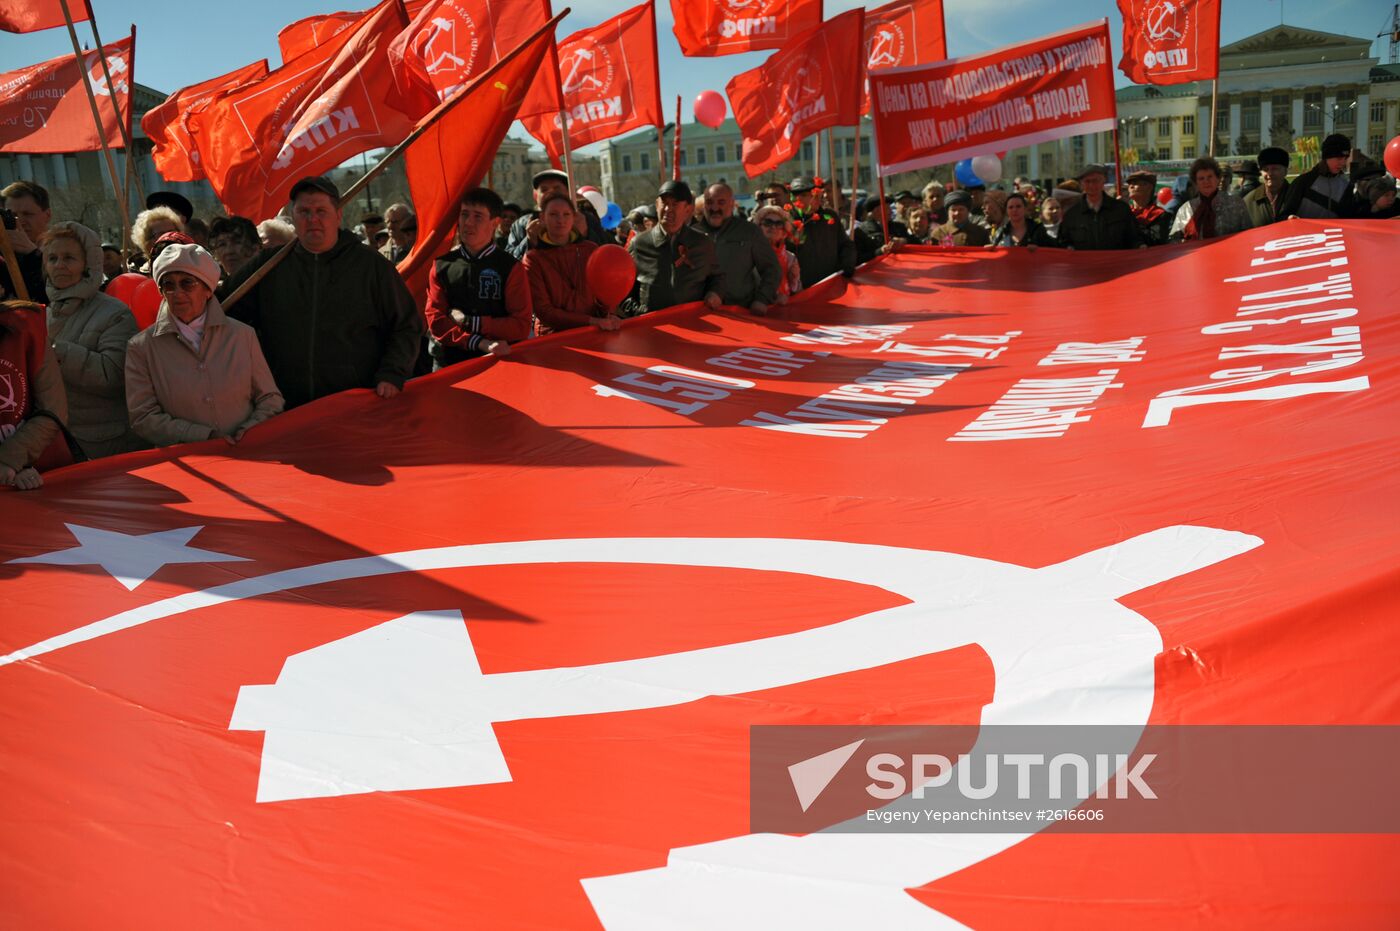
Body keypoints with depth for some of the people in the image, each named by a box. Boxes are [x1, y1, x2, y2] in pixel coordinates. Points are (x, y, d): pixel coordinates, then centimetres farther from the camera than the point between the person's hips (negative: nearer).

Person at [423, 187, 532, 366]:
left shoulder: (510, 267, 2)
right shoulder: (442, 265, 7)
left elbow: (521, 326, -3)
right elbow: (435, 319, -1)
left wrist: (469, 322, -7)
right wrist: (481, 343, -14)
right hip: (448, 362, 1)